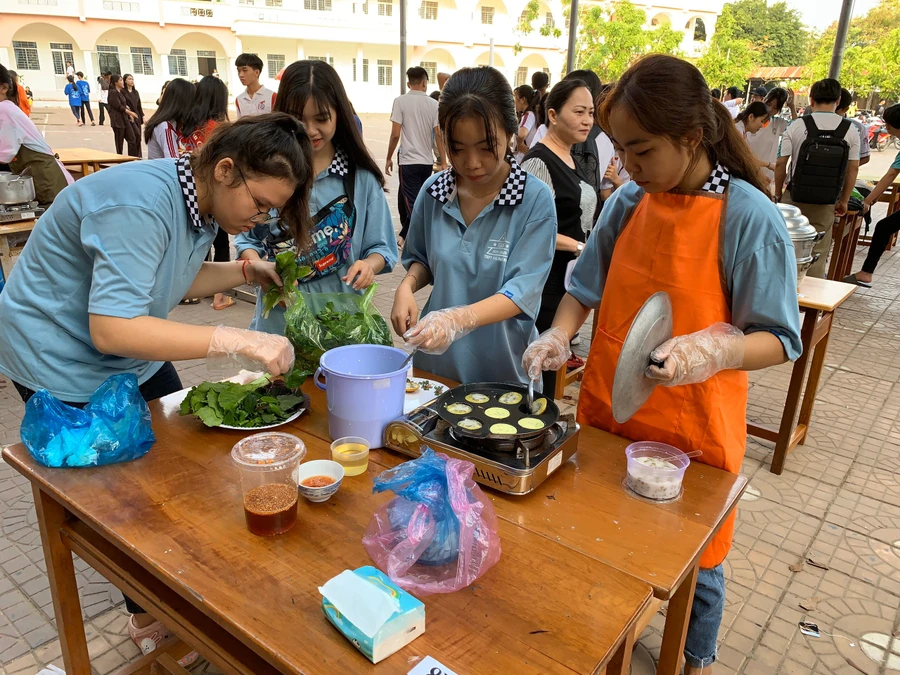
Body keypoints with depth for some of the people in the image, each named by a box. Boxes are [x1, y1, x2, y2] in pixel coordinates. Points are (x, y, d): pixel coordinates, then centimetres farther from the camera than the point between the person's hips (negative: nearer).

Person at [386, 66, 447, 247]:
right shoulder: (433, 104, 2)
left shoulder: (400, 101, -6)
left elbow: (395, 134, -10)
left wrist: (388, 158, 2)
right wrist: (444, 163, 2)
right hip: (427, 161, 4)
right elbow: (439, 135, -2)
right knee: (407, 198, 19)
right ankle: (405, 236, 28)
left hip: (409, 160, -4)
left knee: (413, 203, -2)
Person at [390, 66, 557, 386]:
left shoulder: (535, 199, -14)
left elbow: (521, 291, -20)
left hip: (503, 367, -3)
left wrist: (459, 319, -35)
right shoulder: (434, 191, -3)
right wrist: (406, 287, -10)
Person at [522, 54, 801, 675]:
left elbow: (780, 341, -15)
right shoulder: (628, 202, -3)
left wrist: (716, 351, -34)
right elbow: (587, 287, 8)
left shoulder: (750, 217, -17)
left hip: (692, 430, -4)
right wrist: (561, 333, -10)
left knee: (696, 555, 18)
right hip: (608, 413, 4)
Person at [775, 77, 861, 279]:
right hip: (826, 203, 1)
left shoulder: (797, 126, -7)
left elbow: (781, 164, -7)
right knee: (818, 254, 7)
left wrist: (778, 193, 6)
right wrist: (844, 201, 13)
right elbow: (853, 168, 3)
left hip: (794, 198, -1)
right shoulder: (850, 130, -1)